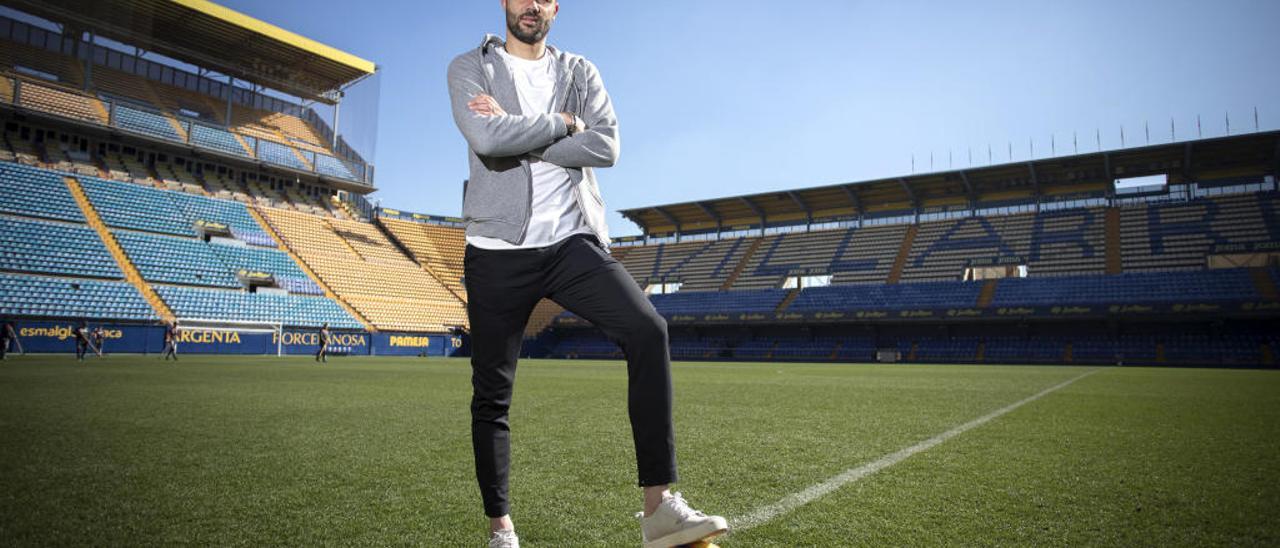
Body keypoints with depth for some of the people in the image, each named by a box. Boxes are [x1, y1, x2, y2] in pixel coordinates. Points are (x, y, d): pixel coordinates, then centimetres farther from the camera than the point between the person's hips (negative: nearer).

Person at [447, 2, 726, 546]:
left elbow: (605, 147, -5)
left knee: (648, 330, -21)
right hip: (497, 251, -1)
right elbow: (486, 138, -14)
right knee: (491, 395, 3)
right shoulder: (470, 67, 8)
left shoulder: (580, 72, 14)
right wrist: (564, 123, -6)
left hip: (571, 242, 1)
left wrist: (516, 134, -9)